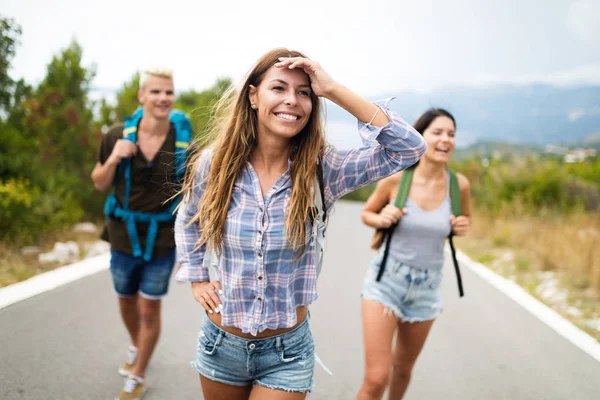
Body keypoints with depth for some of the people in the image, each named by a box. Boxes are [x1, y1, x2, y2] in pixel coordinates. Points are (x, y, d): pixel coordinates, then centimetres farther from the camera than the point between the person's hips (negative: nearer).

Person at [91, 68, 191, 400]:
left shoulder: (183, 139, -12)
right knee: (126, 300, 21)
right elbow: (100, 184, 2)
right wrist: (113, 159, -18)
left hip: (163, 238, -2)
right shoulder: (118, 136, -9)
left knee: (149, 309, 6)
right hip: (124, 234, 2)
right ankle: (136, 346, 52)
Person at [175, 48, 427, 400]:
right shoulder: (216, 162, -9)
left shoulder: (321, 170, -14)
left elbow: (410, 148, -25)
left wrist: (333, 90, -26)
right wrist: (197, 279, 5)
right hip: (221, 344, 2)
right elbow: (188, 220, 12)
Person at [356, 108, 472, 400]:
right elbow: (367, 213, 3)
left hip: (426, 288, 3)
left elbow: (465, 218, 13)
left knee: (403, 369, 22)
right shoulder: (395, 178, -14)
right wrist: (381, 219, -18)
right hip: (386, 281, -3)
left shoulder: (459, 185, -8)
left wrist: (463, 226, -10)